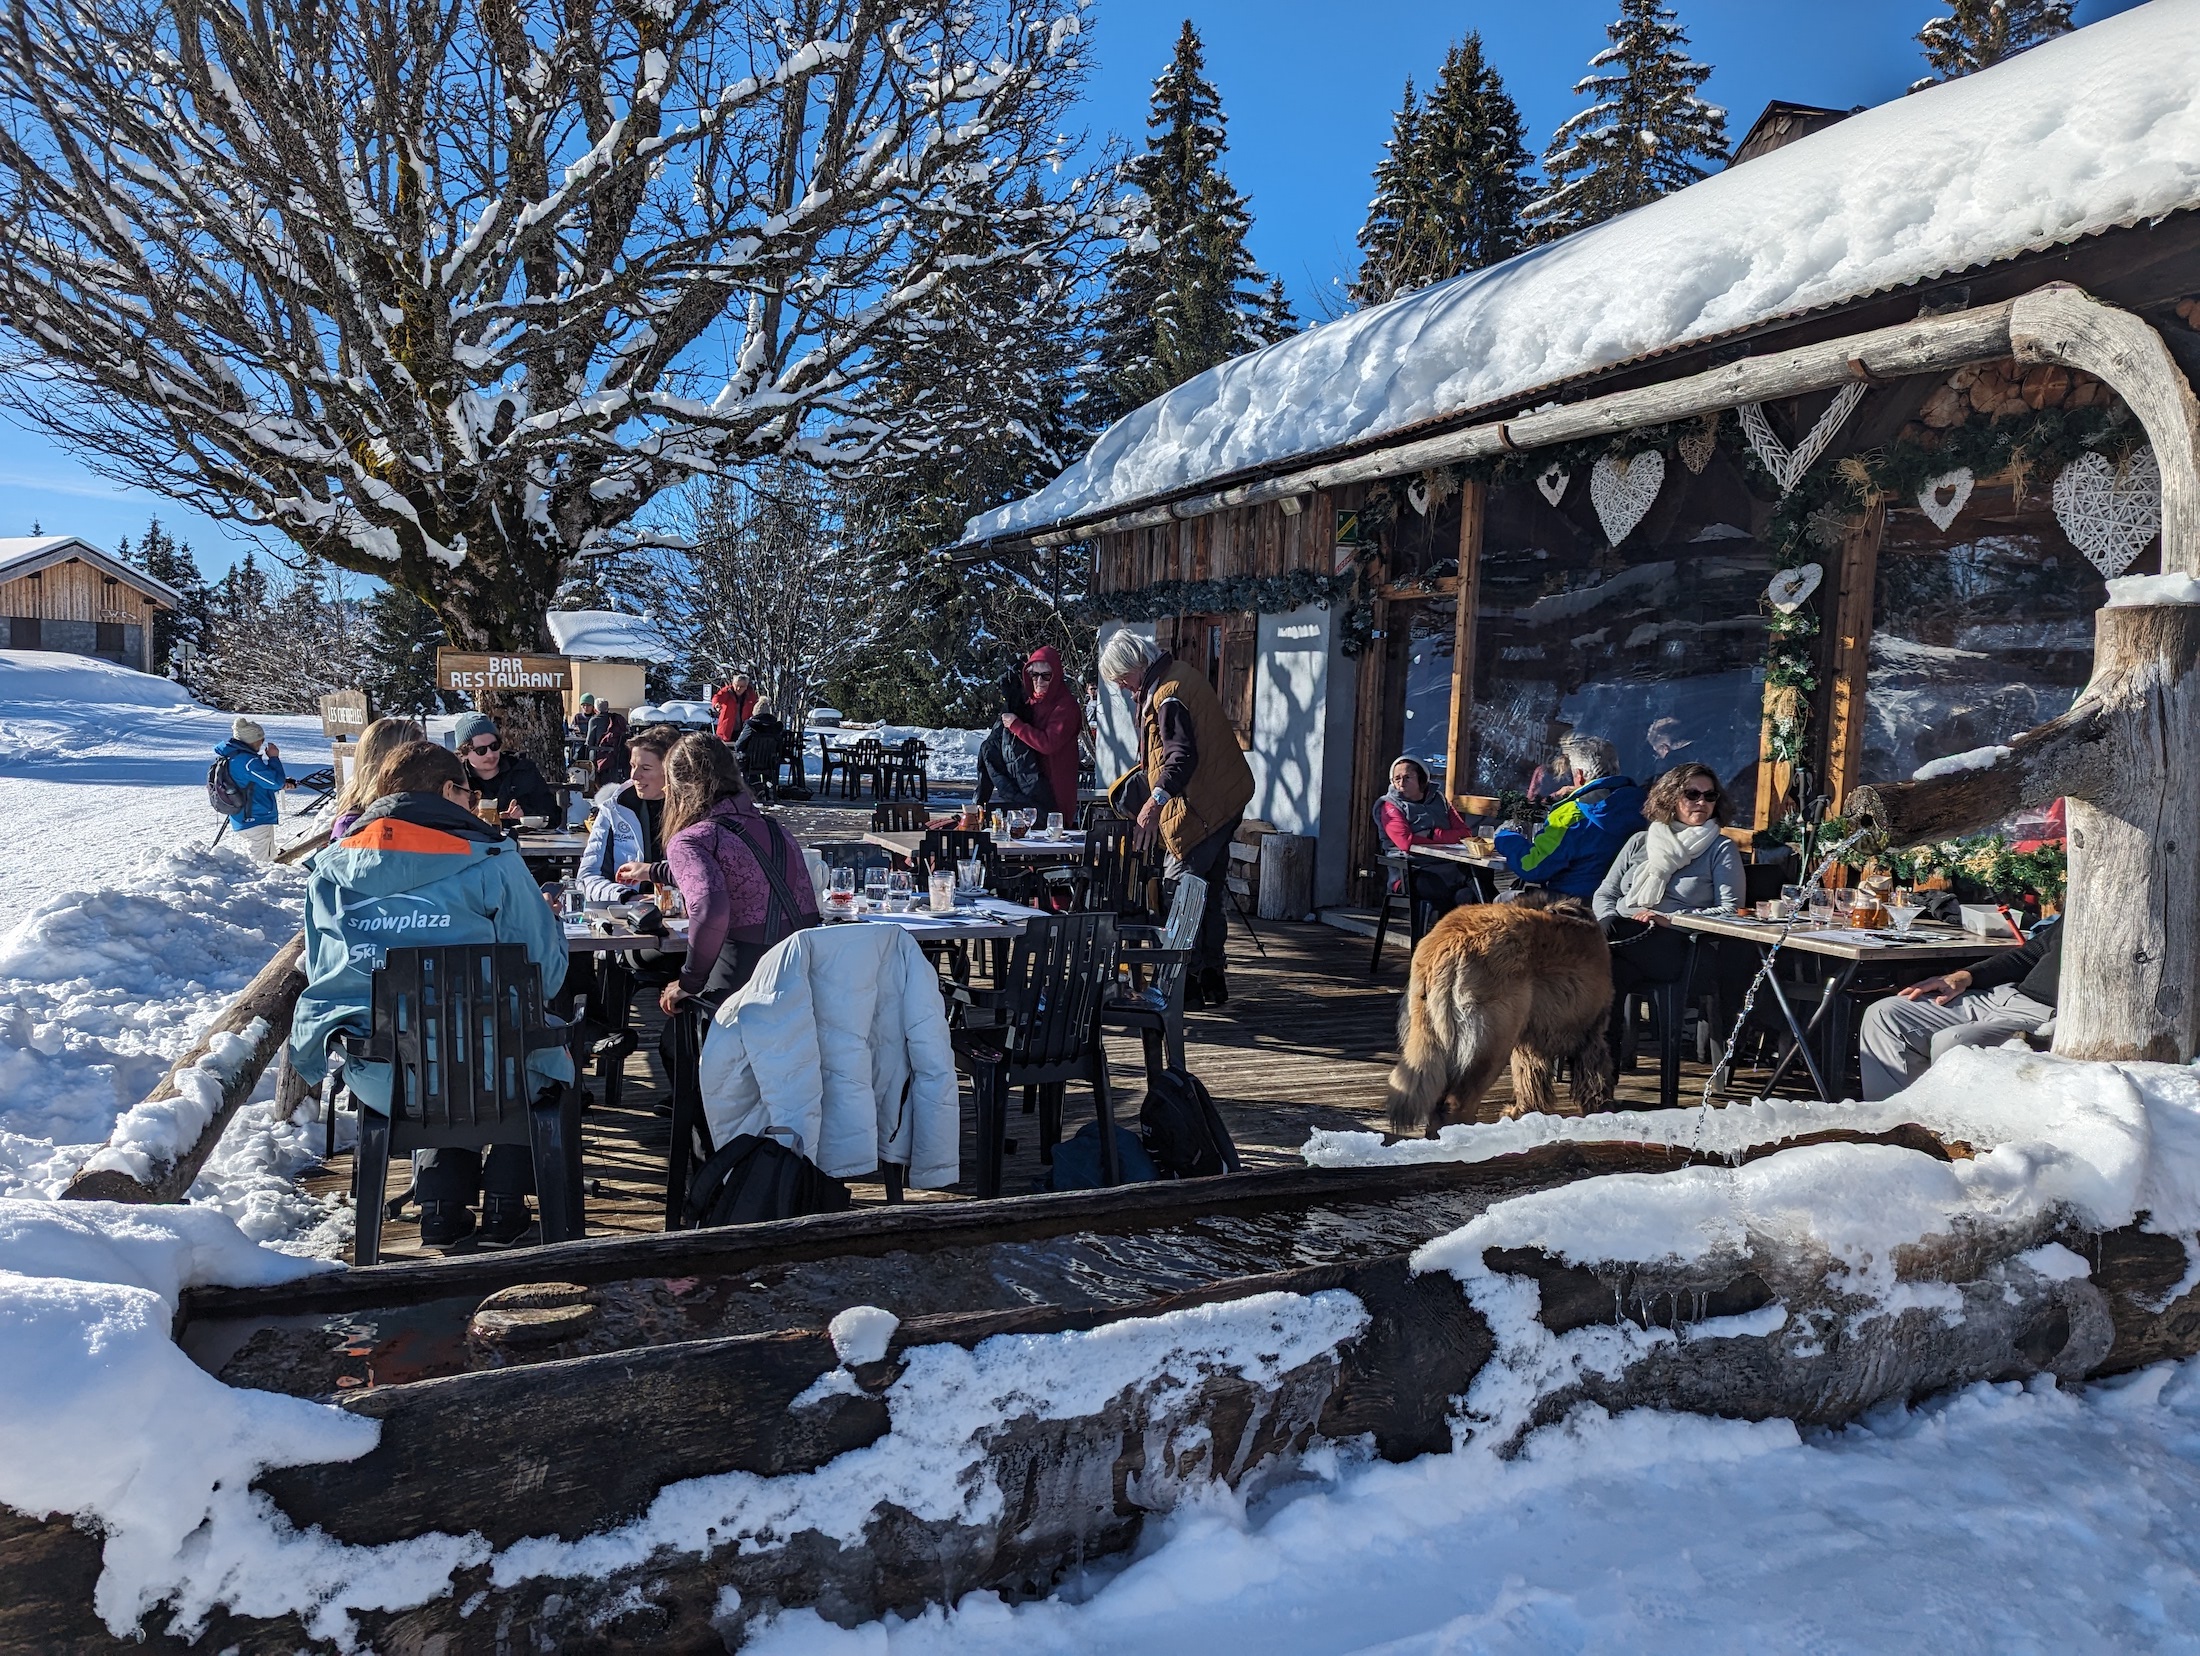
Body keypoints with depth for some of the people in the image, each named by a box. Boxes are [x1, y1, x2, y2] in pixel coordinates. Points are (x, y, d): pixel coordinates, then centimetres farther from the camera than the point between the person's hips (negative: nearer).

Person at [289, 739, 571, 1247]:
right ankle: (504, 1207, 26)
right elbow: (545, 973, -5)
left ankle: (443, 1204, 28)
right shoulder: (491, 862, -8)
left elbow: (323, 974, 17)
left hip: (376, 1082, 5)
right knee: (548, 1052, 30)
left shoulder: (329, 868, 6)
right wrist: (548, 919, 16)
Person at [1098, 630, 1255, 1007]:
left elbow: (1182, 754, -30)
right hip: (1227, 799, 11)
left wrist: (1157, 800, -38)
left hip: (1202, 805, -11)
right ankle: (1211, 978, 22)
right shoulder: (1181, 673, 14)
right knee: (1208, 890, 15)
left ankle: (1183, 979, -6)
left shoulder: (1167, 694, -18)